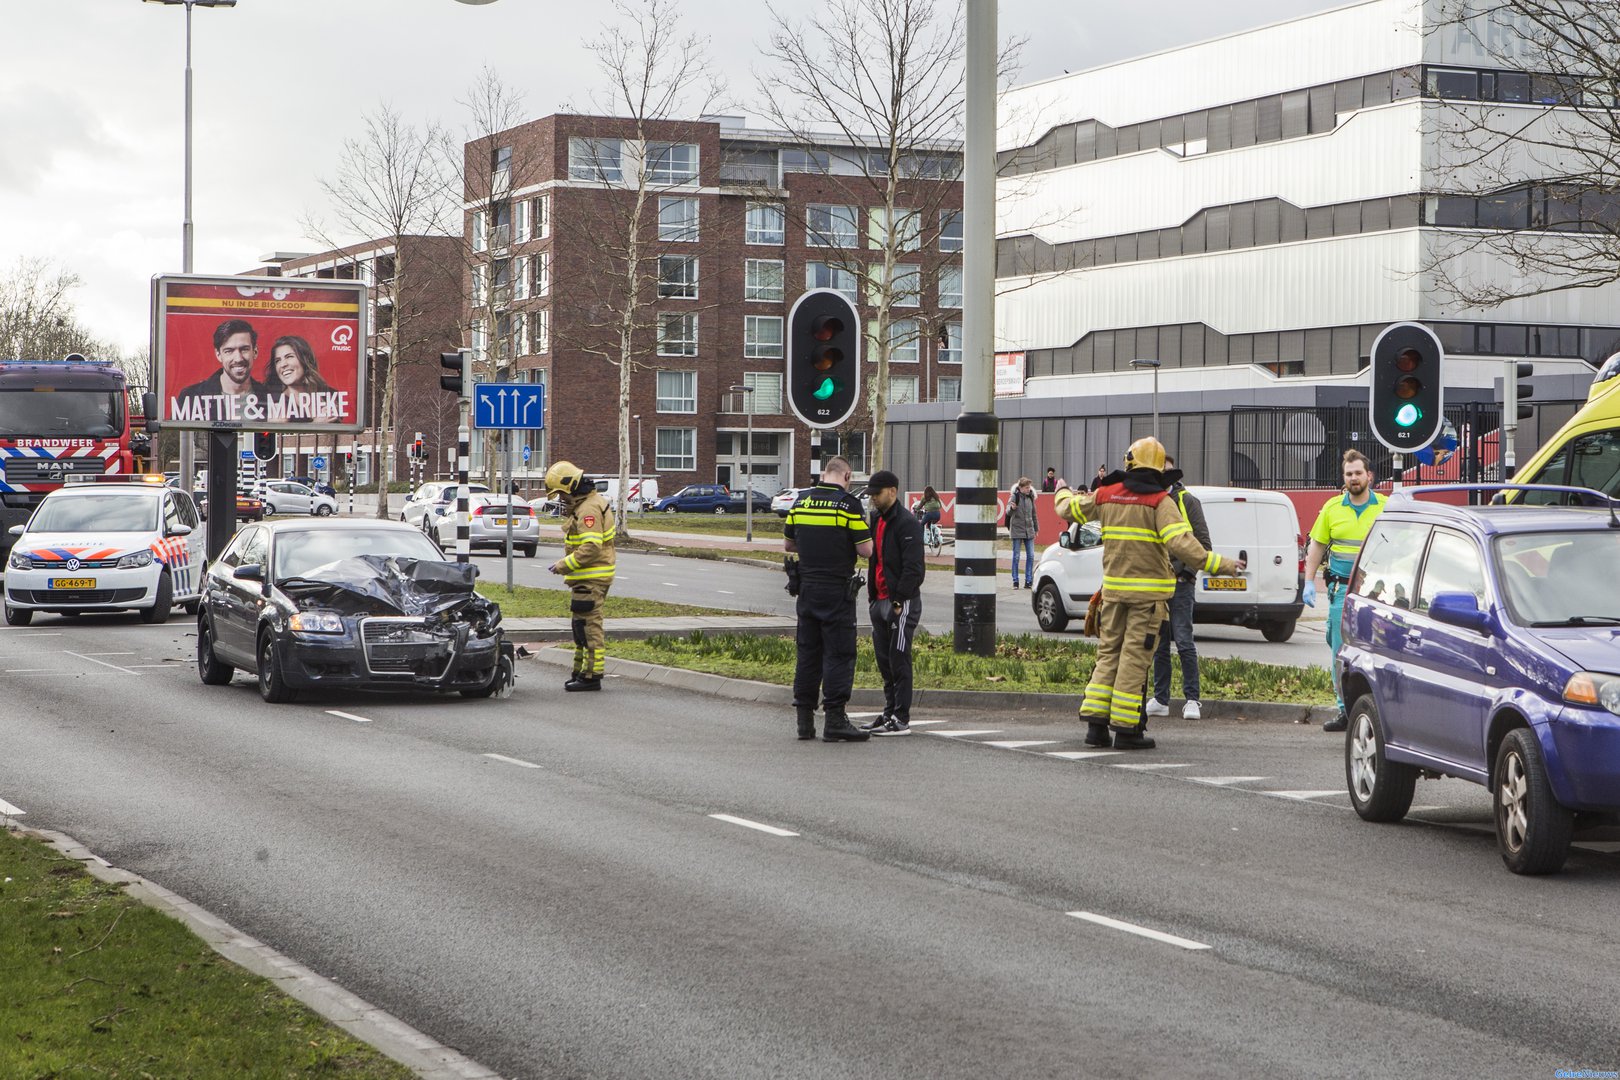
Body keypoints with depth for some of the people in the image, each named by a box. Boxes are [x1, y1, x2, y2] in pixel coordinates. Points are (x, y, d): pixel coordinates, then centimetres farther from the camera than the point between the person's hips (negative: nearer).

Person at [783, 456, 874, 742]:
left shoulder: (801, 501, 6)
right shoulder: (848, 504, -10)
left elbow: (788, 543, 15)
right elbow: (866, 550, -11)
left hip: (806, 587, 6)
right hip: (838, 589, -5)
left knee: (807, 652, 11)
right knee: (839, 654, -2)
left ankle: (805, 719, 12)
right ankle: (834, 719, -6)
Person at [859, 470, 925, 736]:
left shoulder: (906, 523, -12)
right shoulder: (877, 520, 16)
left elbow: (913, 567, -18)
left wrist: (899, 600, -20)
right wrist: (872, 595, 14)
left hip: (902, 603, -9)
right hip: (880, 602, 9)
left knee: (899, 661, -7)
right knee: (884, 662, 12)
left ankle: (901, 719, -5)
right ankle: (890, 713, 19)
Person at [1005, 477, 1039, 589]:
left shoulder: (1030, 497, 7)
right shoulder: (1014, 497, -8)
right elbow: (1008, 512, -19)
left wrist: (1036, 528, 20)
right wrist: (1011, 508, -42)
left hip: (1029, 531, 5)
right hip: (1017, 530, -5)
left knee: (1031, 556, 1)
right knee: (1016, 556, 0)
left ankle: (1029, 581, 7)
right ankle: (1015, 581, 6)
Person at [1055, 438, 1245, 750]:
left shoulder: (1107, 495, 4)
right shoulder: (1160, 501, -11)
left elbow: (1068, 510, 19)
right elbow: (1180, 543, -22)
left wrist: (1064, 492, 42)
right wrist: (1220, 565, -20)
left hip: (1113, 587, 5)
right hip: (1148, 591, -5)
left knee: (1108, 652, 13)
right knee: (1134, 657, -3)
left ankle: (1096, 724, 9)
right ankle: (1125, 728, -2)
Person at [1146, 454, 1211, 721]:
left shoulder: (1188, 502, 1)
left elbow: (1203, 544, -1)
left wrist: (1180, 567, -12)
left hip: (1180, 582, -5)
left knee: (1184, 641, -9)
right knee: (1158, 644, 9)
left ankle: (1192, 699, -4)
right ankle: (1160, 699, 15)